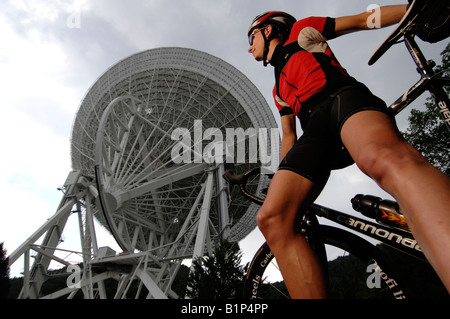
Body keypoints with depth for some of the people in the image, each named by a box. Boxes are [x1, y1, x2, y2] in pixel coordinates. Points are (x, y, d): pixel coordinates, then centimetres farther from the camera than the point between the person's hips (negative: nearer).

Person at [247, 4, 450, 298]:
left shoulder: (301, 31, 28)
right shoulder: (280, 88, 38)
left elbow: (361, 20, 24)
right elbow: (289, 134, 33)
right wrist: (282, 179, 25)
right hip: (314, 132, 5)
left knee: (384, 158, -40)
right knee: (272, 219, -18)